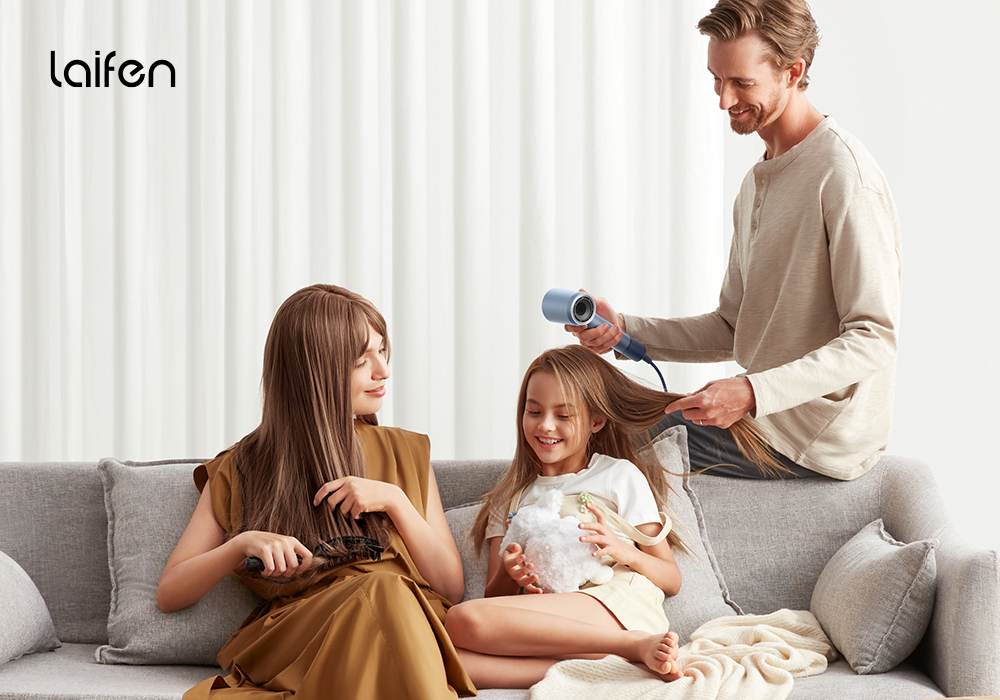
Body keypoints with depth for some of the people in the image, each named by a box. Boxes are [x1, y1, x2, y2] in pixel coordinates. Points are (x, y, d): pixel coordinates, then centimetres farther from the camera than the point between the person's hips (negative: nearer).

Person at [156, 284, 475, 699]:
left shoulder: (406, 454, 22)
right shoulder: (241, 469, 17)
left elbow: (452, 587, 14)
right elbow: (169, 595, 13)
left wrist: (395, 500, 0)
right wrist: (241, 544, -6)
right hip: (289, 638, -1)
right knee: (381, 589, -36)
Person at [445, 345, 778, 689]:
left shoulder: (621, 476, 15)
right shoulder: (510, 497, 27)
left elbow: (672, 580, 10)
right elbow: (494, 600, 17)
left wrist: (623, 551, -9)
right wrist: (509, 573, -6)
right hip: (541, 628, 5)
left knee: (464, 620, -32)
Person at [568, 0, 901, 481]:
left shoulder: (844, 174, -17)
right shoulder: (757, 183, 14)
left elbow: (873, 337, -22)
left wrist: (753, 393, -31)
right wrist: (626, 330, 0)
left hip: (817, 442, -9)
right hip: (765, 417, 9)